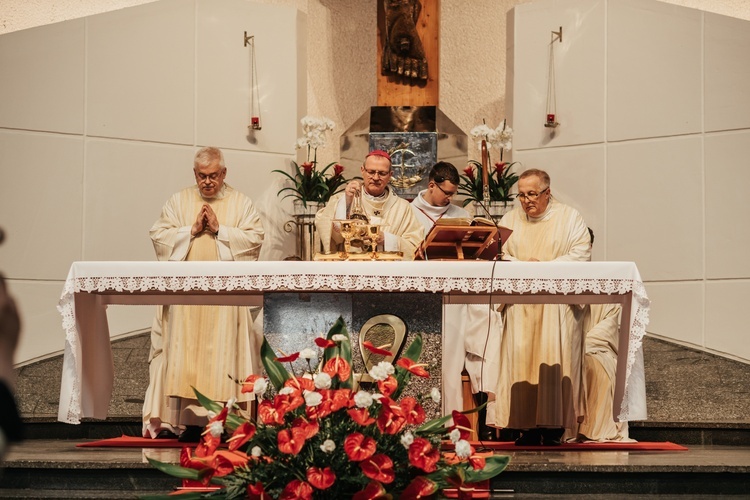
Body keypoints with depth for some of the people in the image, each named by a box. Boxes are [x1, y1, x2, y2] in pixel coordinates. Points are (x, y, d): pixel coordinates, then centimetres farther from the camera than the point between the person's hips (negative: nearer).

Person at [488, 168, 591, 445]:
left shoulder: (570, 218, 11)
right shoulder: (510, 220, 19)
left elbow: (581, 252, -1)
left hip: (558, 301, -2)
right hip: (520, 303, 2)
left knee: (554, 356, -14)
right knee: (520, 357, -10)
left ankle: (554, 426, -13)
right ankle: (527, 427, -10)